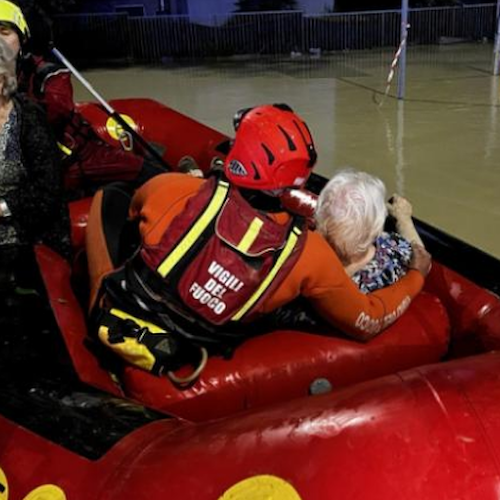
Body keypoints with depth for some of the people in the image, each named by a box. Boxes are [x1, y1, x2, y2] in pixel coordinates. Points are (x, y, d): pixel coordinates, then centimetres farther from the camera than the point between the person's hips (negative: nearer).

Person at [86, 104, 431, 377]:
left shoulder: (175, 190, -21)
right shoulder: (309, 254, -20)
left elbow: (133, 208, 5)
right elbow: (367, 323, -7)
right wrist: (416, 275, 11)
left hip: (119, 321, -1)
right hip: (177, 360, 2)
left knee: (109, 197, 13)